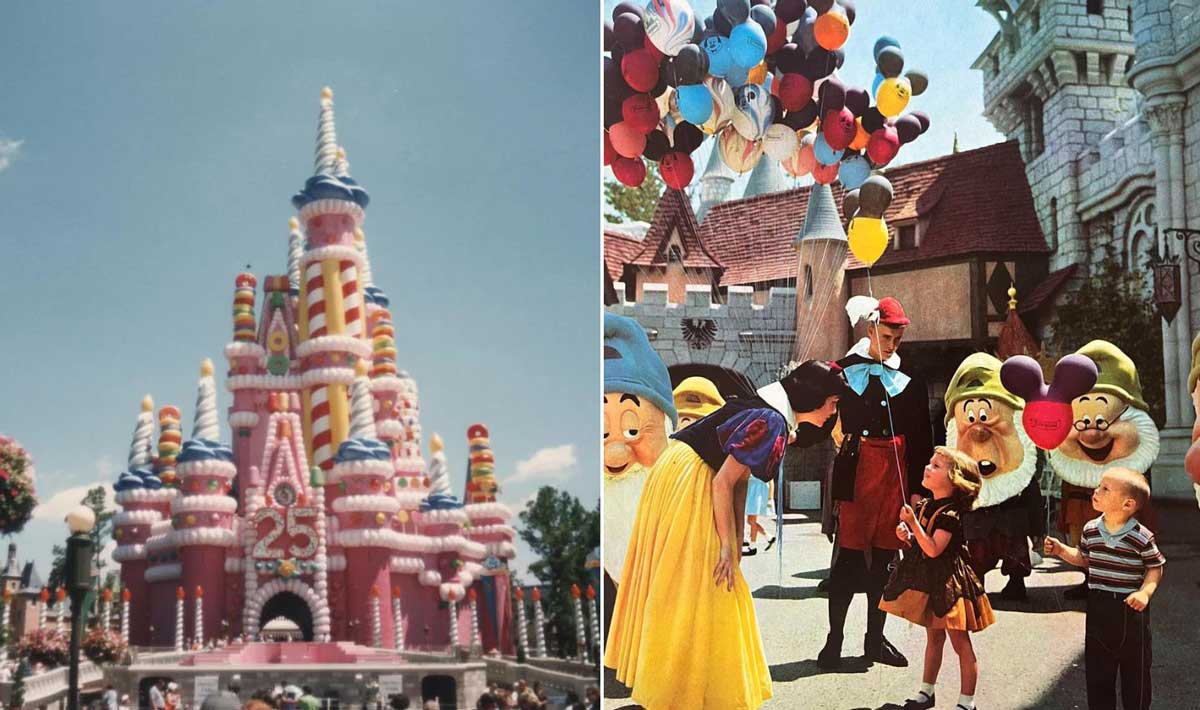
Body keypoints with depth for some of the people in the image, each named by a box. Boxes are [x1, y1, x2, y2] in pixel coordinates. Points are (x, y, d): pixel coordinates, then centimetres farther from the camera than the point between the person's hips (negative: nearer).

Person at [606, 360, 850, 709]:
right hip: (687, 483, -10)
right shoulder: (771, 422, -21)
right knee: (696, 586, -1)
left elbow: (740, 476, 11)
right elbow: (724, 482, -22)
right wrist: (727, 547, -17)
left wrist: (737, 539, 10)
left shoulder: (770, 412, 9)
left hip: (684, 477, 10)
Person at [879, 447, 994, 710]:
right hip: (928, 580, 8)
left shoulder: (950, 513, -20)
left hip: (948, 581, -8)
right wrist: (907, 536, -3)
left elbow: (933, 549, -28)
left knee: (960, 642, 2)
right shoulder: (925, 506, 5)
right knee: (933, 637, 20)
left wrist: (913, 523, -29)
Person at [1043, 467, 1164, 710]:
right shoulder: (1091, 530, 0)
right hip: (1098, 606, 4)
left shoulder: (1141, 537, -16)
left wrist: (1145, 592, -21)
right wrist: (1061, 550, 2)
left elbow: (1155, 568, -7)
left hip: (1130, 608, -4)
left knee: (1135, 668, 9)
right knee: (1097, 668, 12)